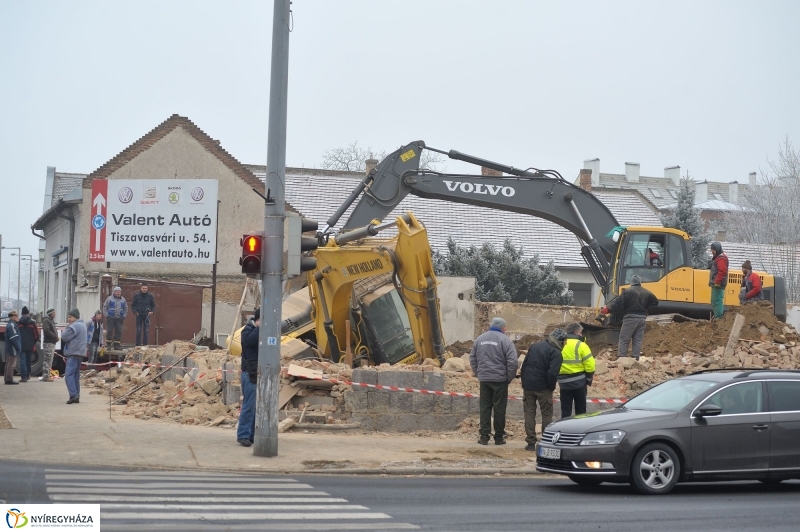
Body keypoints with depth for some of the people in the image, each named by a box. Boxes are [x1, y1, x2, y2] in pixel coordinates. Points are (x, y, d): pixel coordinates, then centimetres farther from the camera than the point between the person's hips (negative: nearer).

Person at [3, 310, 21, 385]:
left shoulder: (10, 324, 17)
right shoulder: (12, 325, -16)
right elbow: (14, 338, -22)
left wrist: (18, 347, 19)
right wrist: (18, 347, -18)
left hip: (9, 348, 11)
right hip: (13, 348, -11)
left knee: (8, 364, 14)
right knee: (11, 364, -9)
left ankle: (7, 379, 19)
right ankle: (9, 379, -10)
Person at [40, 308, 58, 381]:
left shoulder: (51, 321, 22)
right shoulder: (46, 320, -9)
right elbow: (46, 330, -22)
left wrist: (56, 337, 6)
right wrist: (55, 336, -18)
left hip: (52, 343, 10)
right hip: (48, 343, -10)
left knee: (49, 360, 13)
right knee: (48, 359, -11)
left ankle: (46, 375, 17)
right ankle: (45, 376, -12)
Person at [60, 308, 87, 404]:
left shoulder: (74, 326, -15)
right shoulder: (82, 325, 19)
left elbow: (64, 337, -15)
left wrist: (66, 328, 1)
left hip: (73, 354, -10)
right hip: (80, 353, 10)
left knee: (69, 375, -13)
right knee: (76, 375, 12)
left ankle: (73, 395, -21)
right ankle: (76, 396, 11)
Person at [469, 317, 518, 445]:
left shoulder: (479, 339, 8)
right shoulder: (504, 340, -8)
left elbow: (472, 358, 13)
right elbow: (513, 361, -13)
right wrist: (510, 377, -2)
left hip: (484, 379, 4)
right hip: (500, 379, -4)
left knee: (485, 408, 8)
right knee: (499, 408, 4)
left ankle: (484, 437, 6)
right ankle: (499, 437, 8)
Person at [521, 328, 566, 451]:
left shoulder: (534, 346, 11)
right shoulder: (555, 352, -11)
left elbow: (524, 366, 13)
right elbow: (553, 373, -21)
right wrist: (552, 387, -5)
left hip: (528, 386, 5)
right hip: (543, 388, -5)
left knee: (529, 413, 9)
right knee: (547, 414, 7)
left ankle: (531, 443, 7)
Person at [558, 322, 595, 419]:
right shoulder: (580, 345, -9)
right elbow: (589, 364, -13)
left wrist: (559, 378, 12)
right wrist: (589, 379, 1)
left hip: (564, 382, 3)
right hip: (579, 382, -3)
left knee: (565, 410, 10)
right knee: (580, 410, 10)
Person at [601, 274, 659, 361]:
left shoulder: (628, 291, -8)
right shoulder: (646, 292, 11)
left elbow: (618, 303, -12)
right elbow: (655, 302, 19)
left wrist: (607, 309, -3)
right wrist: (647, 310, 19)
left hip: (630, 318, -5)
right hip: (642, 318, 5)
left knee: (624, 339, -1)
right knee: (638, 340, 8)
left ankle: (622, 358, -6)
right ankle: (635, 358, 5)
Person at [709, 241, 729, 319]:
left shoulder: (721, 258, -13)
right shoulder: (716, 257, 22)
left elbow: (722, 272, -24)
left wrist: (717, 282, -25)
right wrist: (711, 281, 23)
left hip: (718, 285, -12)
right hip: (715, 284, 12)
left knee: (717, 301, -13)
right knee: (714, 301, 16)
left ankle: (718, 317, -14)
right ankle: (716, 316, 21)